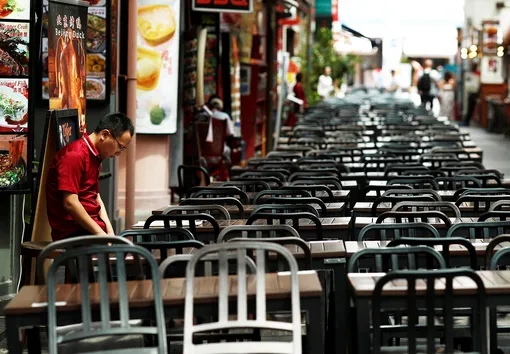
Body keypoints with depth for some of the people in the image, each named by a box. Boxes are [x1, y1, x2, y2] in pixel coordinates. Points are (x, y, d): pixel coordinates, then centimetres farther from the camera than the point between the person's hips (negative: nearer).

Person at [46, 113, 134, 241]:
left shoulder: (95, 157, 19)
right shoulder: (75, 155, -13)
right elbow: (70, 203, -20)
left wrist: (110, 232, 3)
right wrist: (100, 234, -17)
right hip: (73, 230, -10)